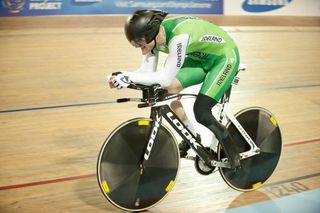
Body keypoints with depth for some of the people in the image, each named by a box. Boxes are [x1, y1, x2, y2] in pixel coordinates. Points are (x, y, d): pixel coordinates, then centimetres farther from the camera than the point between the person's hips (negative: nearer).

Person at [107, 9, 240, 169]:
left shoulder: (178, 37, -38)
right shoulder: (153, 37, -14)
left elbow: (165, 78, -37)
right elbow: (147, 72, -14)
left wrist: (129, 77, -39)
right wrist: (123, 77, -30)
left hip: (224, 57, -8)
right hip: (201, 57, 8)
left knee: (201, 112, -18)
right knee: (169, 89, -12)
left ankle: (228, 143, 12)